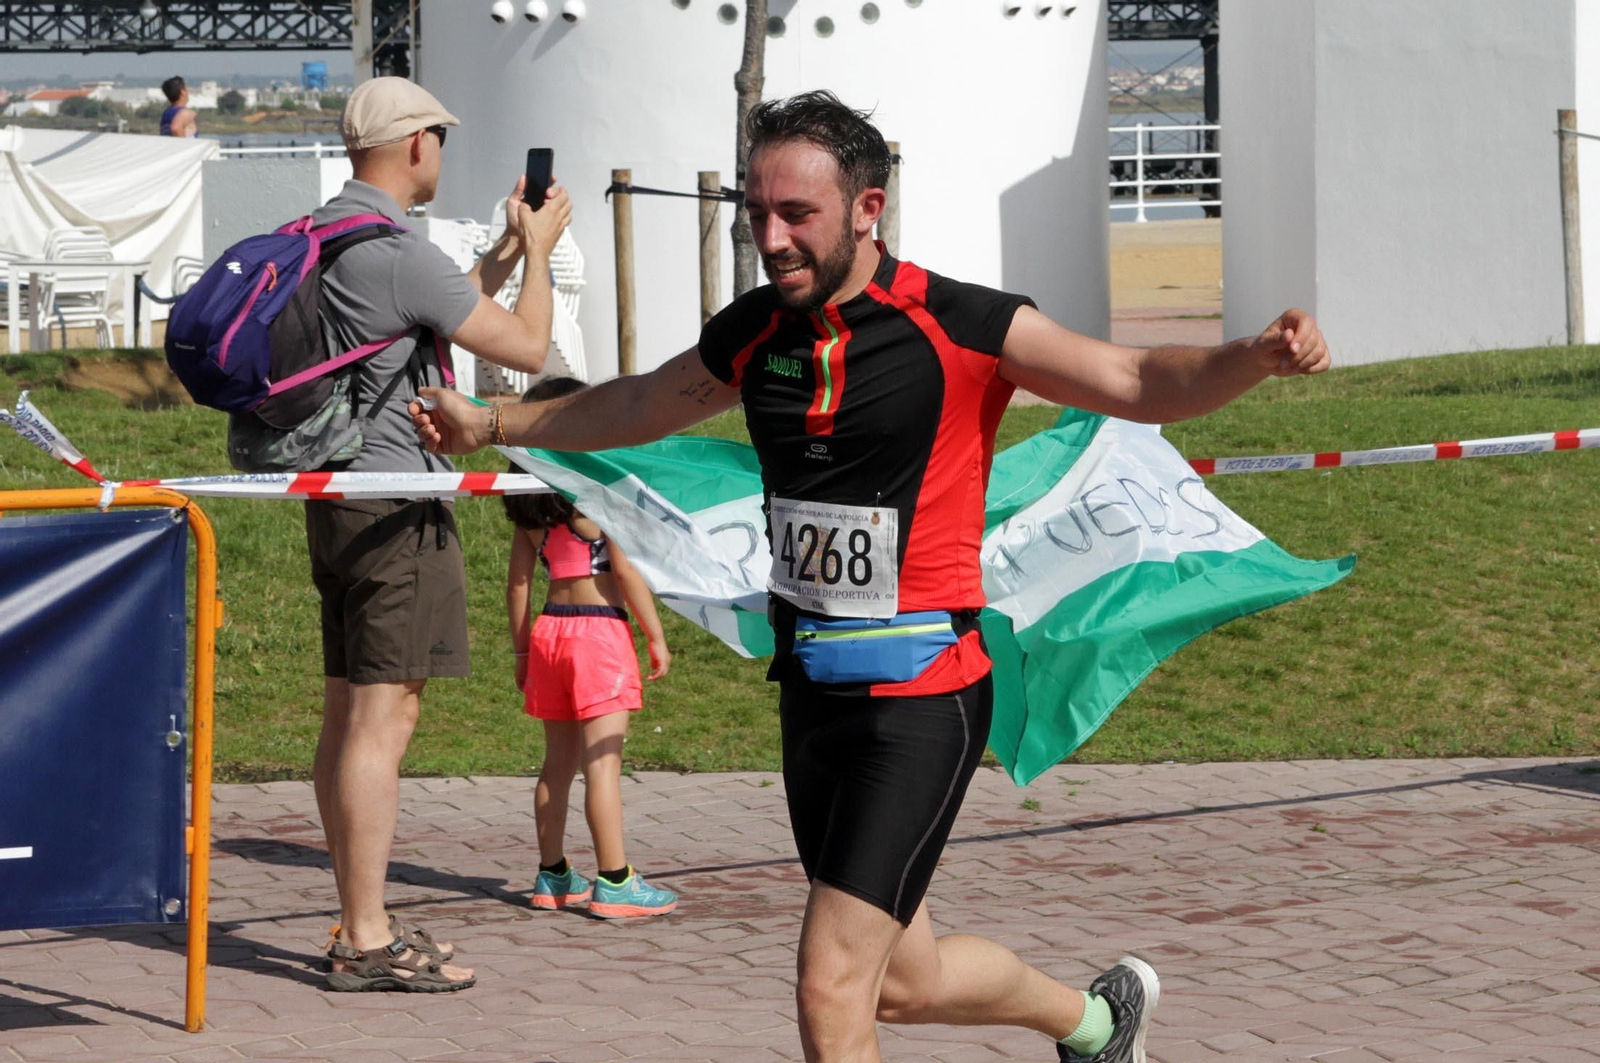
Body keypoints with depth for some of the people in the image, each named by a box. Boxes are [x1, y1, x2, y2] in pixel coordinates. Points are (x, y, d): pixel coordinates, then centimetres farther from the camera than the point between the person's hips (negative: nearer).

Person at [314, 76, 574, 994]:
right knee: (383, 719, -9)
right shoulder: (398, 252, -17)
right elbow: (526, 347, -10)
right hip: (396, 506, -10)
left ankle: (361, 925, 17)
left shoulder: (324, 232, 13)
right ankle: (368, 943, -8)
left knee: (349, 716, 11)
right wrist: (540, 250, 5)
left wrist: (510, 246, 27)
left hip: (339, 495, 10)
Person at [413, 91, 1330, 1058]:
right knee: (904, 981, 18)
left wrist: (1259, 356, -25)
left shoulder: (961, 327, -12)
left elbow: (1140, 382, -7)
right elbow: (639, 408, 25)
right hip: (812, 690, 7)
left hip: (921, 698, -7)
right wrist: (490, 424, 31)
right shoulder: (751, 335, 4)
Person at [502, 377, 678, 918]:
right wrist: (655, 636, -5)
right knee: (603, 760, -6)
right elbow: (626, 570, -13)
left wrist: (521, 649, 18)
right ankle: (614, 882, -6)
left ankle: (552, 875, 21)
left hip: (548, 628, 7)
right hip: (599, 629, -7)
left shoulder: (529, 505, 7)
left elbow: (517, 580, 11)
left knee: (558, 761, 15)